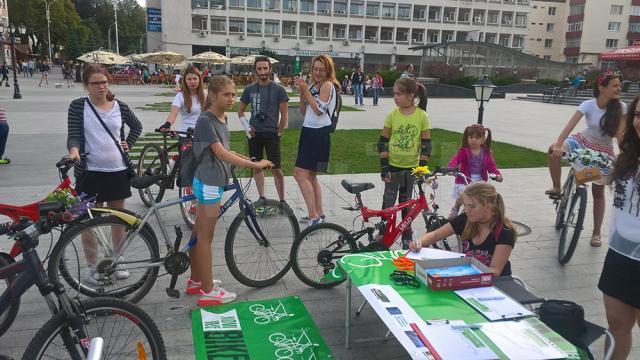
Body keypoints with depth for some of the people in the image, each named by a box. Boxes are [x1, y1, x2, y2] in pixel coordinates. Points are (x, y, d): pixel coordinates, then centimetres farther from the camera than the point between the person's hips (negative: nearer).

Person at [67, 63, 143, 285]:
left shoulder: (119, 107, 3)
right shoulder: (78, 106, -3)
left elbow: (137, 126, 20)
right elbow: (73, 135, -9)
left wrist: (128, 144, 7)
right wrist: (74, 149, -29)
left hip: (118, 171, 3)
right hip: (90, 172, -2)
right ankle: (91, 266, 20)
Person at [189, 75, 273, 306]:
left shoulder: (222, 119, 10)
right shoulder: (205, 121, -19)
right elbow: (221, 153, -26)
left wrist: (246, 159, 5)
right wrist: (255, 165, -28)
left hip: (212, 182, 9)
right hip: (208, 183, -9)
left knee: (199, 233, 16)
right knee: (205, 236, -2)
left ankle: (196, 281, 29)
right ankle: (208, 291, 6)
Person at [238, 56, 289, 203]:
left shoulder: (278, 89, -3)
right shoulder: (249, 89, 6)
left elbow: (284, 114, -1)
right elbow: (240, 111, 15)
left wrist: (279, 132, -2)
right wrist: (247, 127, 3)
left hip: (271, 134, -3)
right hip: (254, 134, 4)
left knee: (276, 169, -5)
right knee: (257, 167, 8)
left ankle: (282, 200, 3)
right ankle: (261, 197, 19)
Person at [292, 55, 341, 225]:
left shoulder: (327, 85, -9)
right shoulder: (313, 86, 15)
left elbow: (319, 110, -18)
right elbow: (304, 112, 13)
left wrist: (306, 90, -16)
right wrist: (302, 92, 0)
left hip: (318, 134, -9)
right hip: (309, 132, 9)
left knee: (300, 174, -14)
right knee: (310, 176, 15)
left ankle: (313, 216, -11)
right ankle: (319, 213, 26)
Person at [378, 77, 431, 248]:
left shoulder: (422, 116, -7)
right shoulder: (392, 115, -5)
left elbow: (426, 144, -3)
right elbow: (383, 142, -1)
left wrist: (422, 167, -7)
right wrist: (384, 166, -7)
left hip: (411, 167, 0)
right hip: (392, 166, 0)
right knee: (388, 203, 1)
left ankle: (406, 237, 24)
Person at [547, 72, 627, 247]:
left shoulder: (620, 107, -17)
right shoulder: (588, 105, -19)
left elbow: (620, 134, -17)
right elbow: (570, 125, -30)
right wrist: (558, 144, -44)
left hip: (604, 150, 0)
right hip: (584, 141, 0)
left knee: (598, 191, 3)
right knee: (554, 150, -29)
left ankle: (596, 233, 15)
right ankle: (557, 188, -9)